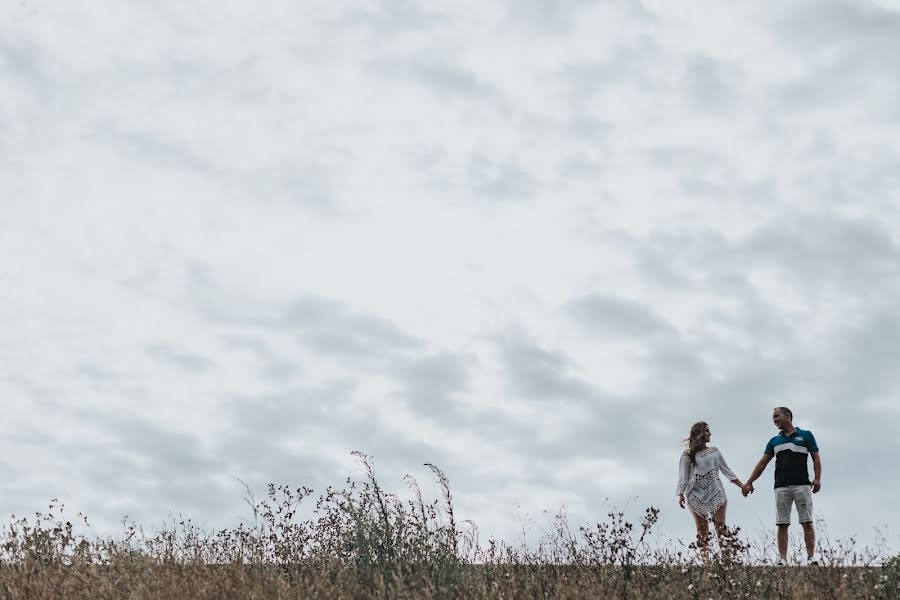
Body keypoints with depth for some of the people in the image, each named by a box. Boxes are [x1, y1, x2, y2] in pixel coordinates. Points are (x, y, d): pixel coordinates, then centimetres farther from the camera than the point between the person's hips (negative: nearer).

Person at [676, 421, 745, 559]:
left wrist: (742, 485, 10)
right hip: (696, 495, -2)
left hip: (715, 492, 2)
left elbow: (726, 470, 15)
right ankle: (704, 559, -2)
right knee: (702, 529, -1)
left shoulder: (714, 451, 12)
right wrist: (681, 495, -12)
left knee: (720, 526, -6)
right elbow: (683, 477, 0)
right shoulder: (687, 455, 2)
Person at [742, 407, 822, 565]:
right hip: (781, 487, 3)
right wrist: (749, 482, 6)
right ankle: (782, 559, -4)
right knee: (782, 524, -2)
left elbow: (816, 459, 4)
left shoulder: (805, 435, 8)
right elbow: (762, 463, 15)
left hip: (802, 485, -3)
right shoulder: (774, 441, 19)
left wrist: (817, 478, -12)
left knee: (807, 522, -7)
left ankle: (811, 557, -8)